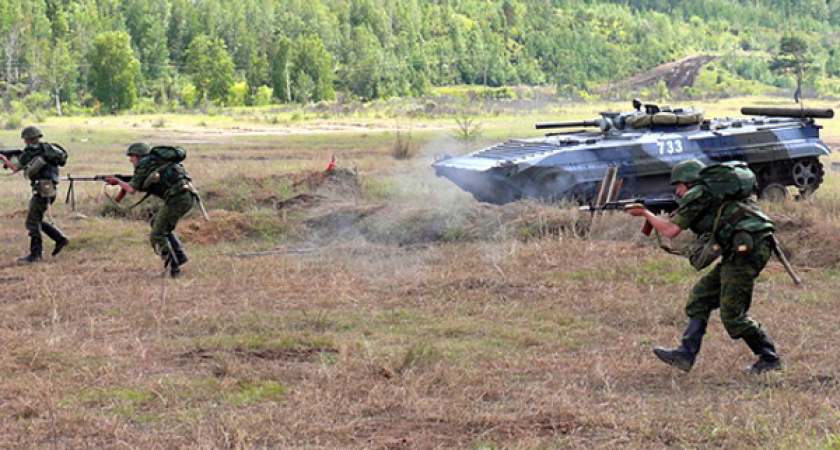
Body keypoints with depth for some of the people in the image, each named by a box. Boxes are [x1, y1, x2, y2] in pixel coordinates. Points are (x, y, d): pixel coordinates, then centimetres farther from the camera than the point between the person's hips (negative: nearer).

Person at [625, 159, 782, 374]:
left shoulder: (698, 194, -1)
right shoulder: (714, 192, 26)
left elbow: (671, 231, -2)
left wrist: (645, 213, 11)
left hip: (747, 248, -10)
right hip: (739, 251, 10)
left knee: (732, 314, -6)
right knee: (701, 296, 11)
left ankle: (769, 358, 4)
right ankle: (686, 354, 8)